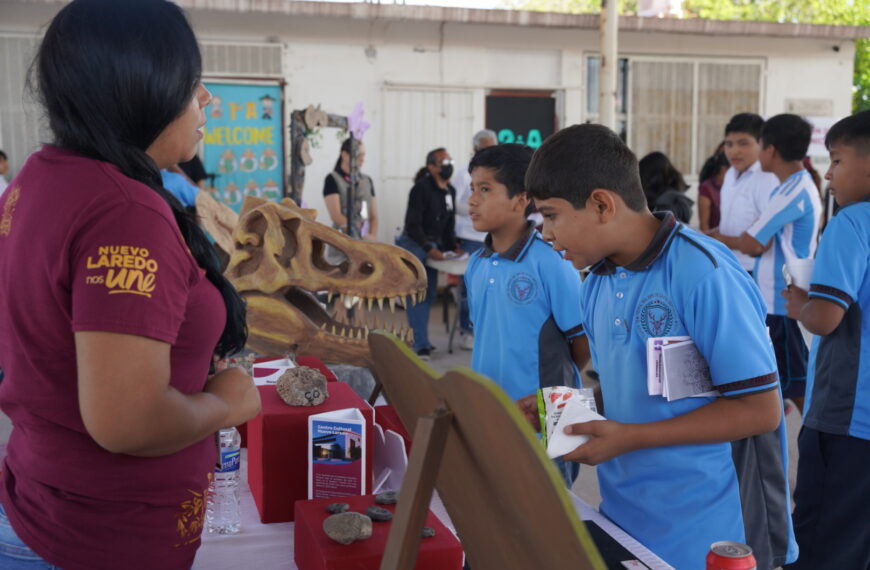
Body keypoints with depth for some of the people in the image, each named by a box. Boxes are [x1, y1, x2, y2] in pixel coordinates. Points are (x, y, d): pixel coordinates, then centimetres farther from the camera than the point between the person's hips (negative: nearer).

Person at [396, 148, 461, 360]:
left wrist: (453, 247, 5)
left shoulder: (450, 191, 9)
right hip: (414, 245, -8)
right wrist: (429, 249, -19)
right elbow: (412, 224, -16)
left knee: (429, 293, 12)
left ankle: (419, 340, 23)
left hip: (433, 246, 8)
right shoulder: (421, 188, -14)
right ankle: (420, 345, -6)